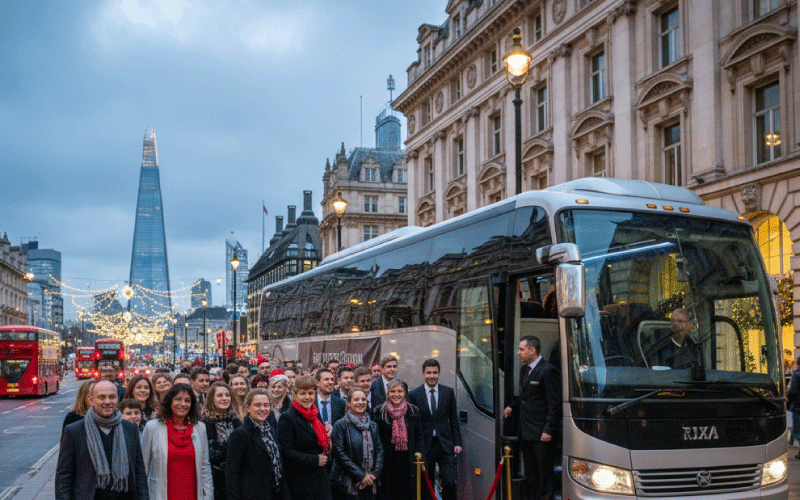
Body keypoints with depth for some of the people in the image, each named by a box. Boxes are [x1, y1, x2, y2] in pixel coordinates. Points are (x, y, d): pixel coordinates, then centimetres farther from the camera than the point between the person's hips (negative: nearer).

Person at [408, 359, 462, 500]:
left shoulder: (448, 392, 6)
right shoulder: (414, 395, -1)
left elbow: (454, 420, 9)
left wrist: (457, 442, 2)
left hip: (445, 446, 1)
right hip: (425, 446, -1)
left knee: (450, 483, -6)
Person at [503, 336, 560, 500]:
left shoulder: (548, 371, -13)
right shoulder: (524, 369, 14)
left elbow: (554, 404, -14)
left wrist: (548, 430, -17)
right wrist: (512, 406, 9)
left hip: (541, 433, -9)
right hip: (525, 431, 9)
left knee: (544, 472, 1)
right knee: (530, 472, 15)